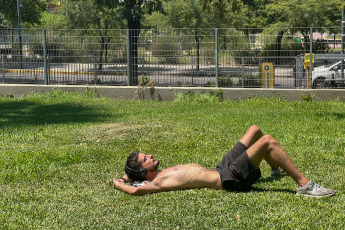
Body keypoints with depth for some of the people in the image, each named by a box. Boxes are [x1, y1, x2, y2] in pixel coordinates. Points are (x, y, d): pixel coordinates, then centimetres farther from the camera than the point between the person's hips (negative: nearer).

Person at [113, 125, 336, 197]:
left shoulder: (162, 173, 10)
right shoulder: (158, 182, -15)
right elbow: (135, 190, -31)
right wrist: (119, 186, -14)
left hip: (222, 169, 11)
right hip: (231, 179, -11)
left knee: (255, 130, 21)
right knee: (268, 141, -22)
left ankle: (277, 169, 40)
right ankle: (305, 185, -18)